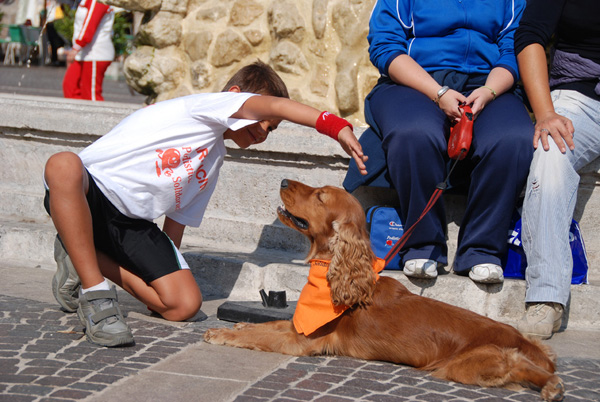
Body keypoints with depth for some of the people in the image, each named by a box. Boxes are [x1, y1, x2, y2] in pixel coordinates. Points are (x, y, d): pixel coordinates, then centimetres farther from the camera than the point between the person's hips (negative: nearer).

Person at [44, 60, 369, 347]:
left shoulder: (213, 162, 20)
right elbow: (273, 106, -21)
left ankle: (81, 257, 7)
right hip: (88, 192, -7)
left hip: (131, 224, 7)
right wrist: (337, 126, -30)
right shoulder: (203, 106, -4)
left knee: (185, 305, -11)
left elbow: (178, 219, 24)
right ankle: (96, 295, -30)